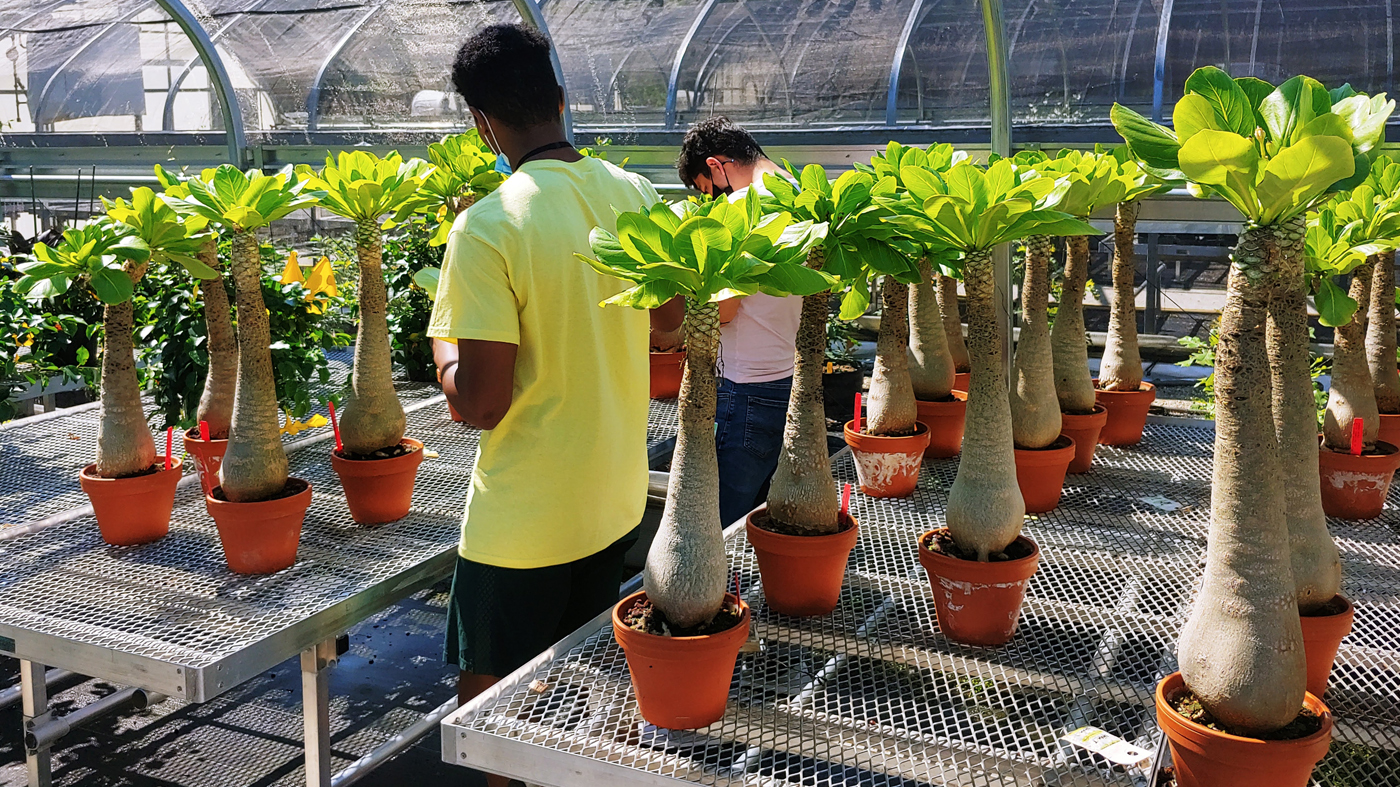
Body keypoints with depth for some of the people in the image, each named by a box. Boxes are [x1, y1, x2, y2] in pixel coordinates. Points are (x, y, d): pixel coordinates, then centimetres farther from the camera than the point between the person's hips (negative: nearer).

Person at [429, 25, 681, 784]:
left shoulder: (487, 227, -22)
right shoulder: (635, 194, -2)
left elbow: (480, 403, -22)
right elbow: (669, 319, 13)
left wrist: (442, 348, -3)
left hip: (522, 521, -6)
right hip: (616, 499, 6)